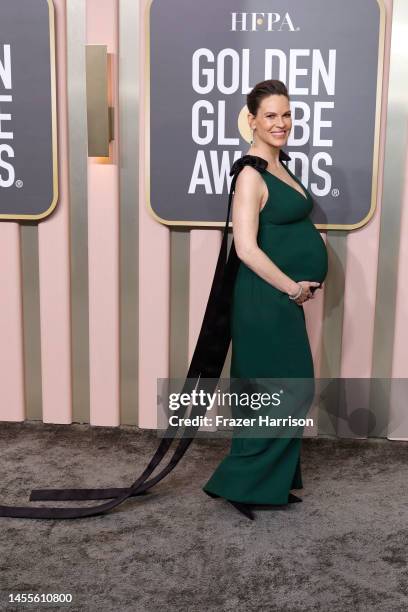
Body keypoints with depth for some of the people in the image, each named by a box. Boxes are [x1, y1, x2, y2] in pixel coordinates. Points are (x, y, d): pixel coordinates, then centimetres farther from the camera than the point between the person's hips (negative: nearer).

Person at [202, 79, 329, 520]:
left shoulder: (279, 165, 12)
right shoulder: (251, 175, -17)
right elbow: (246, 248, -24)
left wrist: (301, 283, 10)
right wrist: (293, 287, -15)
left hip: (284, 295, 9)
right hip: (267, 298, -9)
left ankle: (272, 480, 29)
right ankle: (238, 482, 12)